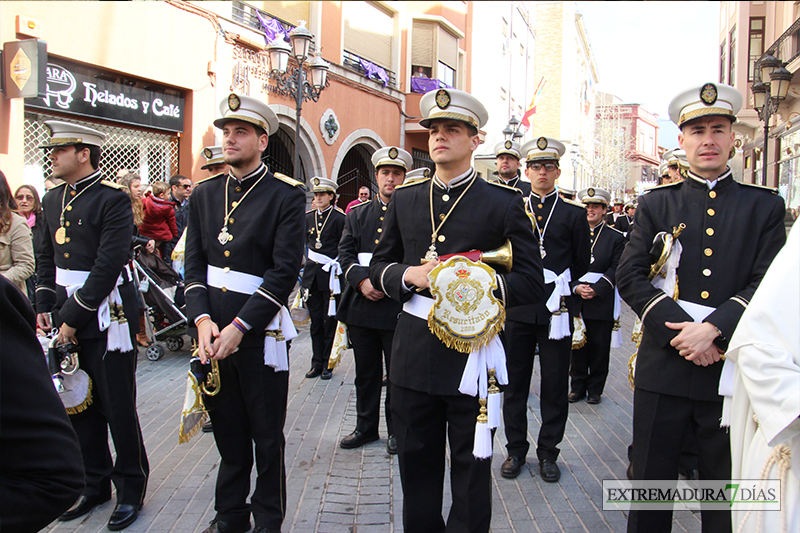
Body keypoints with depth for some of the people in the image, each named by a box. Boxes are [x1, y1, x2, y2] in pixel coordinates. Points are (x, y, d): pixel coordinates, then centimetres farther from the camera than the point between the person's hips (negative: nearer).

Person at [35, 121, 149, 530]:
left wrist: (73, 318, -16)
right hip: (67, 315, 7)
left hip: (106, 315, -7)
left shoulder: (112, 198, -12)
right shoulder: (53, 199, 12)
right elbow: (46, 257, 18)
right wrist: (45, 308, 8)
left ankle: (130, 488, 19)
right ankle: (95, 484, 29)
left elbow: (108, 266, -18)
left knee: (117, 408, 2)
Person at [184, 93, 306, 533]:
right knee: (227, 432, 17)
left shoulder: (286, 195, -7)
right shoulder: (204, 194, 9)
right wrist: (202, 320, -8)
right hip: (213, 330, 5)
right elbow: (194, 263, 6)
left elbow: (284, 272, -13)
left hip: (260, 332, -4)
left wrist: (239, 327, -17)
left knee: (267, 437, 9)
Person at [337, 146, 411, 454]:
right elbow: (345, 252, 5)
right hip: (361, 305, 4)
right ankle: (366, 427, 28)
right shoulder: (358, 214, 13)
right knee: (366, 372, 14)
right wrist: (362, 281, -13)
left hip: (398, 306, -4)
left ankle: (397, 429, 21)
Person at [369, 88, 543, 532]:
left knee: (471, 468, 11)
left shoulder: (504, 203, -2)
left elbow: (531, 280, -4)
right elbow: (378, 266, 11)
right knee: (416, 462, 16)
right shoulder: (404, 199, 9)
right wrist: (409, 276, -11)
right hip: (412, 354, 3)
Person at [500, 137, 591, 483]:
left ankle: (548, 452, 21)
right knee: (515, 382, 8)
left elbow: (582, 267, 8)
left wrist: (569, 304, 4)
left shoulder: (574, 215, 5)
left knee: (555, 385, 6)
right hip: (517, 311, 1)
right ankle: (516, 450, 22)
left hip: (556, 311, -1)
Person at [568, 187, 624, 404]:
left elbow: (616, 270, -4)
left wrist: (595, 290, -15)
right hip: (575, 301, 2)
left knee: (599, 348, 4)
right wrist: (576, 287, -11)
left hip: (602, 302, -1)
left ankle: (595, 389, 18)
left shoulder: (615, 237, 4)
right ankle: (578, 386, 19)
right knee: (577, 346, 6)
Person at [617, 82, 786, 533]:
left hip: (732, 369, 0)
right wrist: (678, 329, -13)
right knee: (650, 481, 10)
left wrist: (713, 329, -18)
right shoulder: (656, 204, 7)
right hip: (663, 367, 0)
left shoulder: (765, 206, 6)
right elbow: (629, 276, -2)